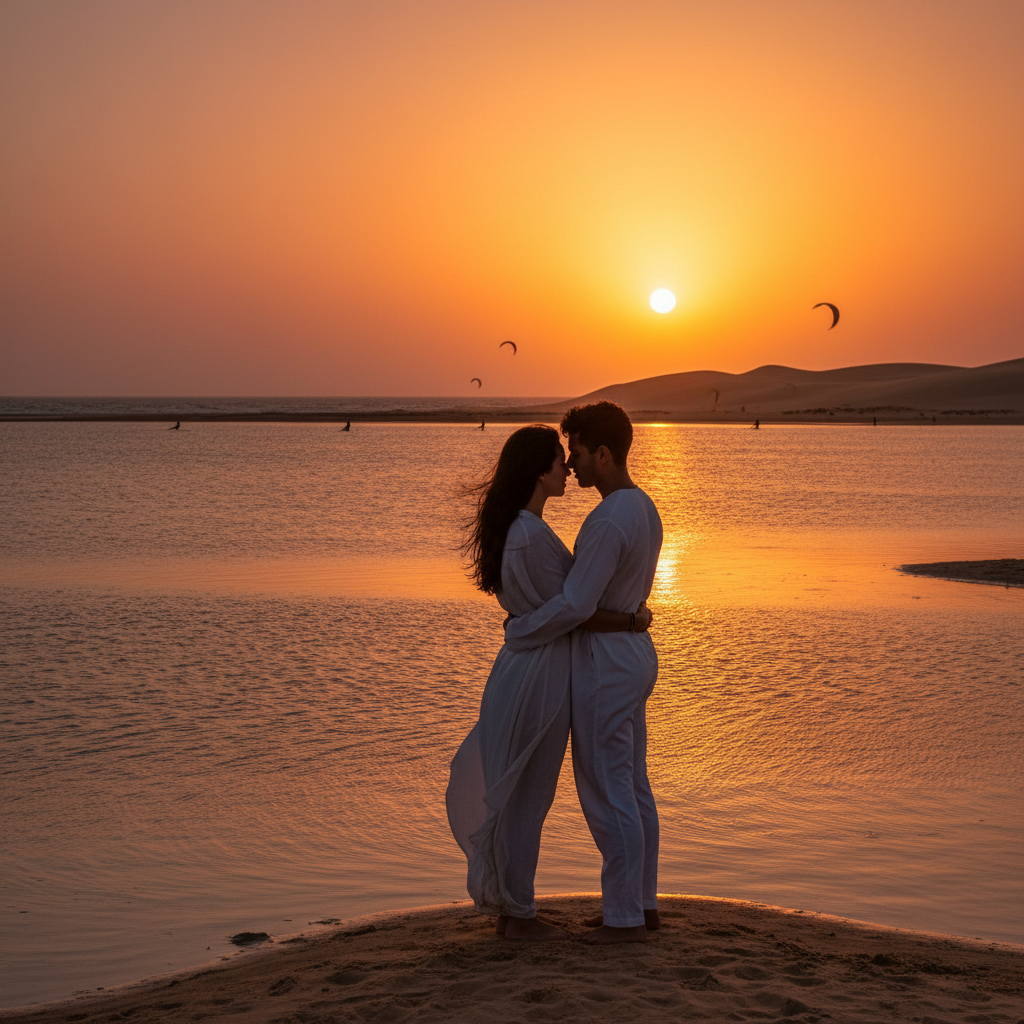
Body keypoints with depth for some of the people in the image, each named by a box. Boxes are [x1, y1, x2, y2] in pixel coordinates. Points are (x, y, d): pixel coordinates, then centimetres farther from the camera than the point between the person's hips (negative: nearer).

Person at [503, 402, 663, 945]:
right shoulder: (643, 508, 10)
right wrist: (531, 611, 15)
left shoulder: (608, 522, -24)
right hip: (632, 655, 10)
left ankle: (624, 916, 6)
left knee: (607, 793, -2)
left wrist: (519, 634, -9)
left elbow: (575, 605, -25)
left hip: (604, 666, -10)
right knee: (631, 788, 15)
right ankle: (640, 903, 23)